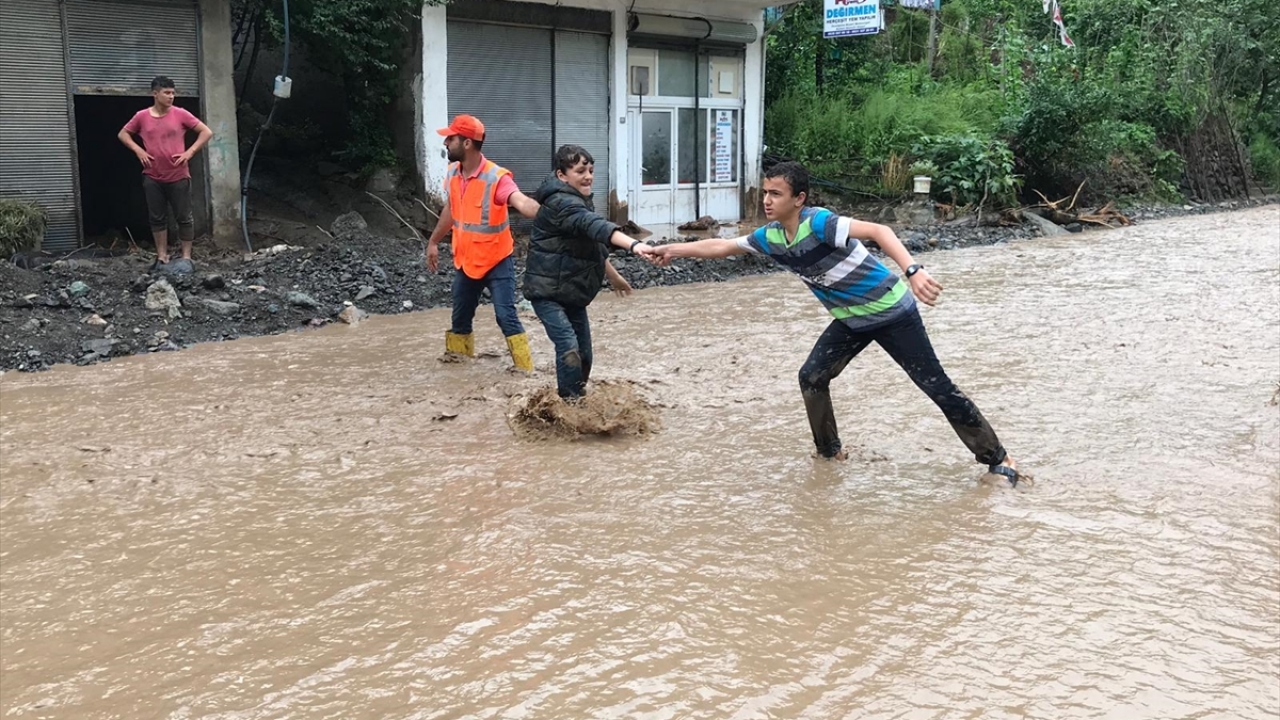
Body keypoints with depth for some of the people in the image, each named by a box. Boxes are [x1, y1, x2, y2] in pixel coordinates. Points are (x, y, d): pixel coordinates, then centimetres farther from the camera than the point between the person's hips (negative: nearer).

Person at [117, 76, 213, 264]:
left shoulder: (180, 114, -3)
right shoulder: (142, 116, 1)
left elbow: (207, 132, -1)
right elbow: (123, 134, 14)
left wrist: (190, 152, -8)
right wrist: (137, 149, -2)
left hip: (178, 177, -2)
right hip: (152, 178, 2)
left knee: (184, 217, 2)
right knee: (157, 218, 7)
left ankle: (186, 256, 10)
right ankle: (162, 256, 16)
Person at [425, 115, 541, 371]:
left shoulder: (496, 177, -24)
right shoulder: (453, 173, -1)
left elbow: (522, 202, -42)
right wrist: (433, 241, 24)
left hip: (496, 262, -7)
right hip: (465, 261, 7)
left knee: (506, 316, -11)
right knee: (460, 317, 18)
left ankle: (525, 370, -2)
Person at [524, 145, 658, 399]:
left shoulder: (577, 200, 12)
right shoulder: (561, 203, -21)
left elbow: (591, 244, 26)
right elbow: (595, 226, -39)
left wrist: (613, 275, 31)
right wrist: (634, 244, -54)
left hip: (572, 290, 9)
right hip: (546, 289, -9)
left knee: (584, 353, 9)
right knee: (569, 347, -23)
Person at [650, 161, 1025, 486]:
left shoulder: (818, 222, -29)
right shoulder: (770, 237, -5)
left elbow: (877, 231, -40)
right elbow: (721, 246, 7)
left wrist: (913, 271, -53)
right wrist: (672, 249, 4)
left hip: (892, 312, -7)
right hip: (851, 320, 7)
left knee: (937, 386, -3)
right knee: (812, 378, 1)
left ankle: (996, 458, 8)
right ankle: (829, 450, 20)